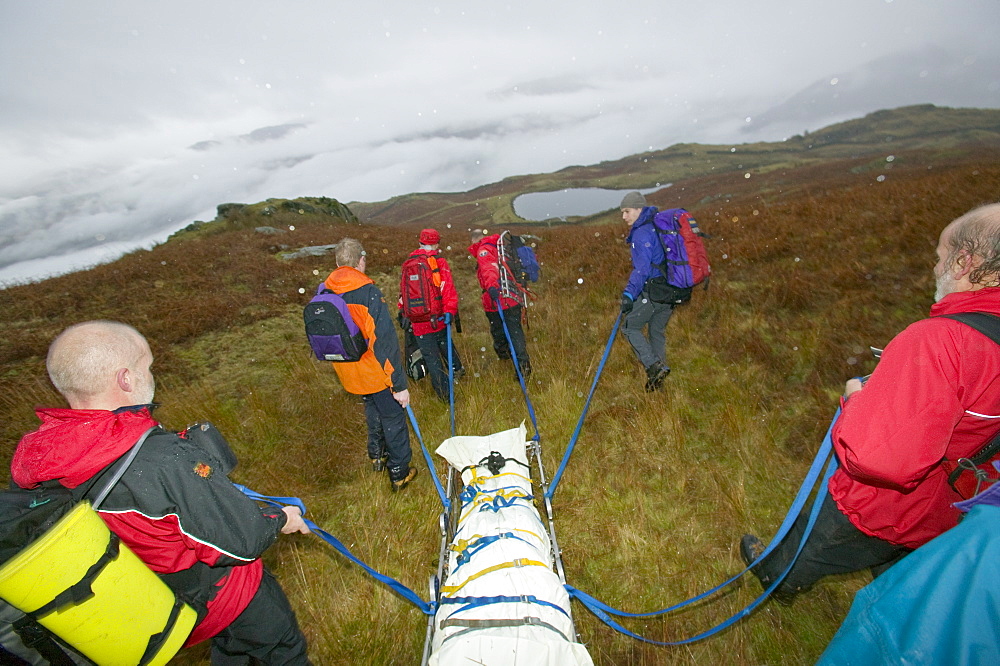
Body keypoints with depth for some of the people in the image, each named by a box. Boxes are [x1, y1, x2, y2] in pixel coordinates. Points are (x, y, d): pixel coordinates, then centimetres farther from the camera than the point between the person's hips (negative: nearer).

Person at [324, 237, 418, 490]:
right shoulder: (368, 292, -24)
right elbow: (385, 342, -25)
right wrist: (399, 384, -20)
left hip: (350, 373, 7)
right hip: (376, 374, -6)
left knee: (372, 409, 29)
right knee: (393, 419, 12)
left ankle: (377, 455, 47)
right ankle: (399, 473, 27)